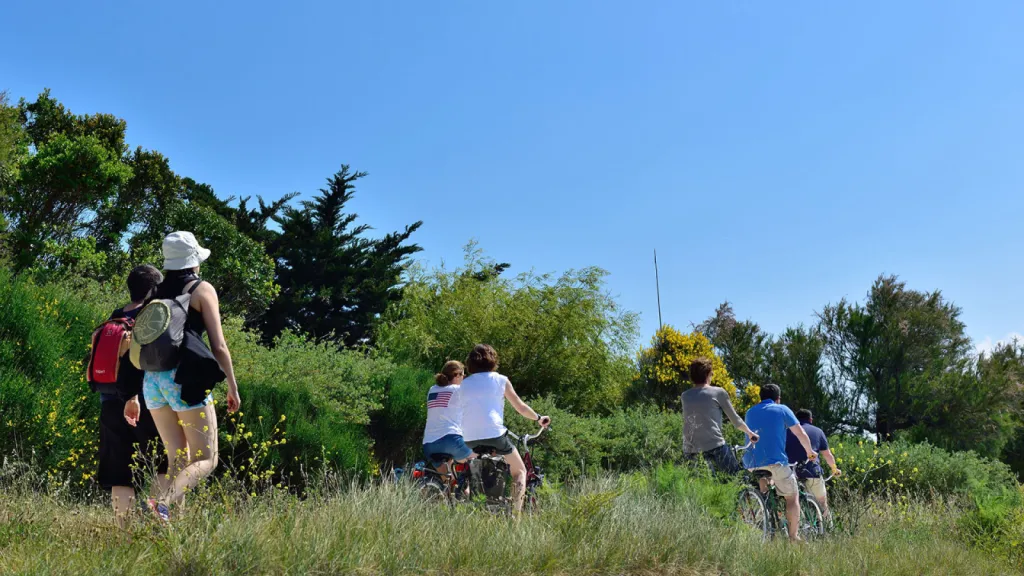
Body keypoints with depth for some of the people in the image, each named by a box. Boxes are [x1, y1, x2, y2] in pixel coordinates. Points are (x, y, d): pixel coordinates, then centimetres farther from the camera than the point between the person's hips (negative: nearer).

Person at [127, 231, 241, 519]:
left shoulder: (155, 291, 15)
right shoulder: (202, 289, 0)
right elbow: (219, 346, -6)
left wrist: (131, 396, 19)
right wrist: (233, 387, 2)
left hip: (151, 379, 6)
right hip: (184, 377, -6)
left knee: (178, 459, 15)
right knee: (206, 460, 1)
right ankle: (164, 501, -22)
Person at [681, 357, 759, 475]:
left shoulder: (685, 396, 11)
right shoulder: (718, 392, 2)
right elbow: (735, 419, 10)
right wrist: (750, 433, 25)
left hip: (690, 451, 4)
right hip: (714, 447, -4)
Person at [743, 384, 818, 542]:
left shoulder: (750, 412, 19)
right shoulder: (782, 410, 6)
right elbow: (801, 434, 6)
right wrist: (810, 452, 23)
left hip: (751, 463, 4)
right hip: (775, 461, -4)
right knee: (792, 497, 9)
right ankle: (794, 537, 3)